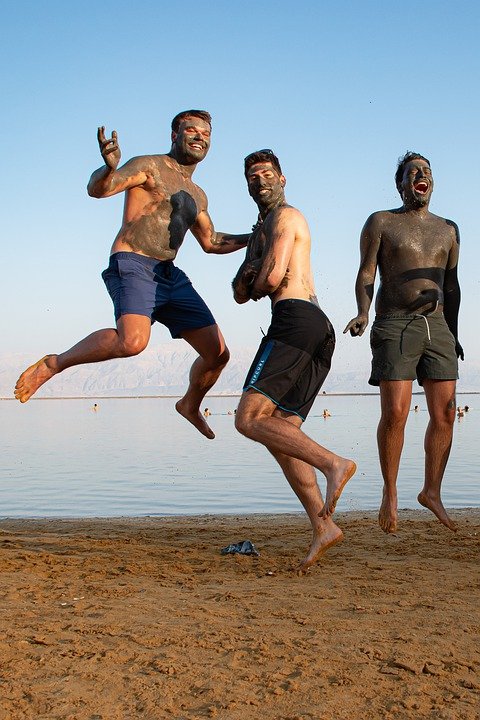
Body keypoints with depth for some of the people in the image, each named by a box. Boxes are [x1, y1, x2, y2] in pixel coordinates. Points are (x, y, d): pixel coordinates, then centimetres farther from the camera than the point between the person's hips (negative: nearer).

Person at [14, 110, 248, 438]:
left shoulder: (197, 195, 23)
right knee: (133, 340, -35)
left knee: (218, 353, 4)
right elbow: (97, 189, -15)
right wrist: (110, 166, -37)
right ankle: (53, 363, -13)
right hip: (133, 266, -7)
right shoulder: (148, 166, 1)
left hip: (170, 276, 8)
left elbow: (211, 242, 35)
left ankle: (191, 405, 33)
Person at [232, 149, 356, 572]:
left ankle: (334, 464, -25)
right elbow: (240, 294, 24)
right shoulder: (259, 232, 33)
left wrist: (256, 283, 13)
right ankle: (322, 526, -5)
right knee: (279, 434, 3)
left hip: (296, 318, -9)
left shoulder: (285, 216, 5)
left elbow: (272, 277, -10)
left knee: (249, 418, -16)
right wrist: (249, 277, 2)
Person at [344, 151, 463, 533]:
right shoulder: (381, 222, 6)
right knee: (395, 412, -12)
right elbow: (366, 275, 0)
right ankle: (390, 492, 5)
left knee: (445, 413, -2)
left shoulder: (448, 229, 17)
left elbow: (451, 285, 21)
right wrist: (363, 314, -17)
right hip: (395, 325, -4)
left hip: (437, 327, 4)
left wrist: (452, 334, 17)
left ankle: (432, 492, 13)